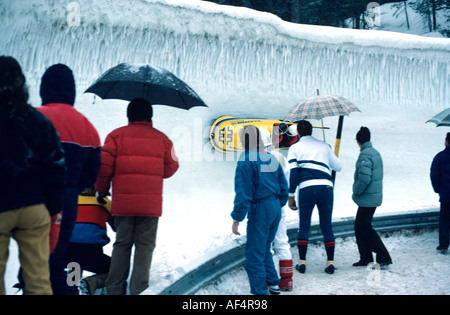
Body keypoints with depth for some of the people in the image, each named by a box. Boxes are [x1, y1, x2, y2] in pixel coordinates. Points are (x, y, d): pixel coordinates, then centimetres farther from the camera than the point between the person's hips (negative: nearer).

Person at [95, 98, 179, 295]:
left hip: (123, 202, 1)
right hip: (151, 203, 0)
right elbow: (170, 168, 11)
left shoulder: (117, 135, 4)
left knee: (122, 244, 10)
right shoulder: (161, 138, 8)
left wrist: (102, 190, 11)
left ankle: (115, 289, 12)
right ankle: (138, 289, 1)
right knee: (145, 245, 5)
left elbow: (104, 165, -3)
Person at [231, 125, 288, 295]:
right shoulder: (271, 158, 10)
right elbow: (283, 187, 14)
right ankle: (273, 284, 29)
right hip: (275, 208, 8)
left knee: (254, 255, 0)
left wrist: (237, 218, -13)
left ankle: (259, 291, 4)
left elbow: (243, 193, -17)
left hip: (259, 210, -8)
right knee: (264, 249, 23)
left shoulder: (246, 160, -13)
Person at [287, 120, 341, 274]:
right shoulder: (323, 145, 18)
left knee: (304, 226, 10)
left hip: (306, 188, -2)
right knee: (327, 226, 10)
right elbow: (338, 167, 24)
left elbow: (293, 173, -1)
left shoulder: (295, 148, 10)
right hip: (326, 187, 2)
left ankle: (302, 262, 9)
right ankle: (330, 262, 8)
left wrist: (291, 195, 2)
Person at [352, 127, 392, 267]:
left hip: (367, 198, -10)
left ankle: (384, 257, -3)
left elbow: (364, 178, -26)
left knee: (365, 228, -4)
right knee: (359, 227, 15)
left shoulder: (365, 155, -17)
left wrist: (356, 192, -10)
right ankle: (365, 258, 20)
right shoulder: (376, 153, 14)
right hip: (374, 196, 10)